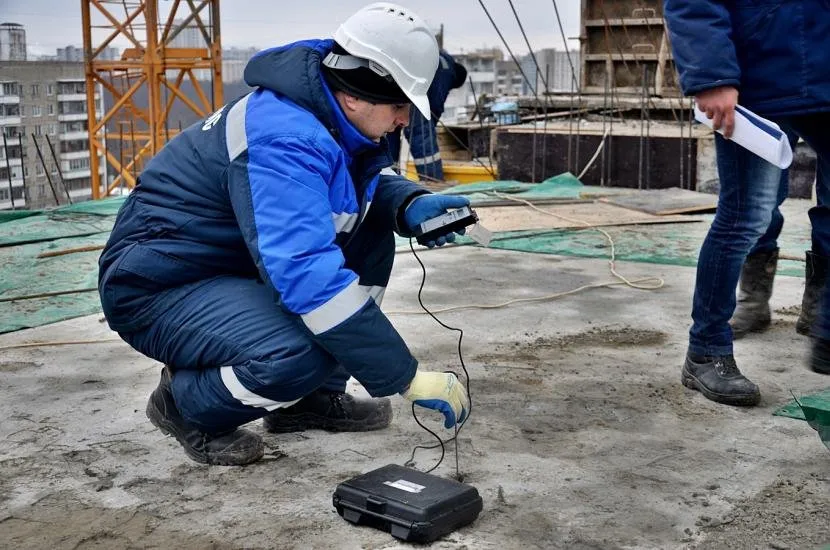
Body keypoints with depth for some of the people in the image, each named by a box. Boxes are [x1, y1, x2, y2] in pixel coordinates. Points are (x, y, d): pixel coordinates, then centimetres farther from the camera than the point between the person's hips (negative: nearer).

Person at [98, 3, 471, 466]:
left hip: (234, 266, 9)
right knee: (301, 355, -33)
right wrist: (409, 377, -35)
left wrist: (412, 205, -8)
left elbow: (371, 176, 17)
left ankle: (313, 399, 9)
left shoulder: (330, 114, -2)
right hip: (157, 290, -9)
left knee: (371, 234, 1)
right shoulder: (284, 139, -30)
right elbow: (309, 273, -39)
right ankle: (186, 404, -1)